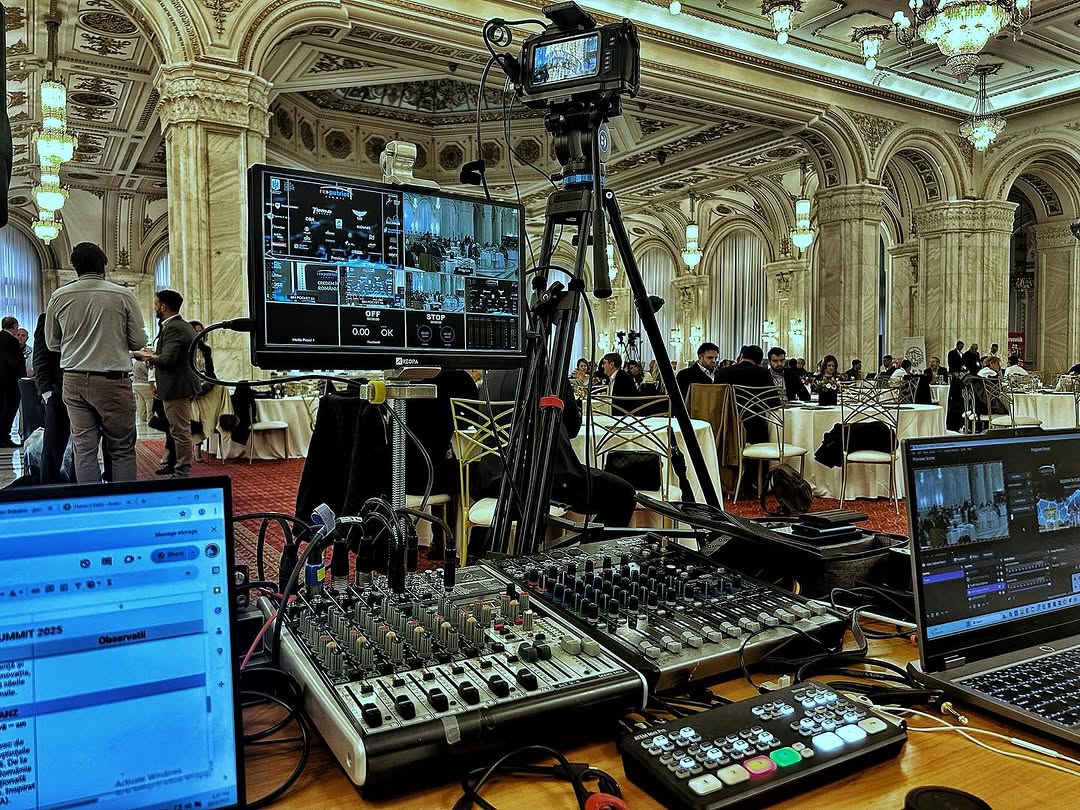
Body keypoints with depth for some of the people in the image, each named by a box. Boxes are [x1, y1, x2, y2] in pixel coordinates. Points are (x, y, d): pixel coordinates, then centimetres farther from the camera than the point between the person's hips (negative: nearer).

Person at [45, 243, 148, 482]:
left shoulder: (59, 297, 2)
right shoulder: (123, 295, -5)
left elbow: (52, 343, 11)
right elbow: (139, 341, -2)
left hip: (75, 381, 3)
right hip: (114, 381, -3)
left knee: (84, 449, 7)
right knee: (122, 451, 4)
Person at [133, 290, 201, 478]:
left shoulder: (173, 328, -17)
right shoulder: (183, 325, 15)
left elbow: (168, 360, -24)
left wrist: (146, 356, -10)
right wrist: (154, 354, 13)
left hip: (177, 388, -11)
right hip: (181, 385, 11)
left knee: (180, 431, -4)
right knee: (178, 430, 17)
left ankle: (182, 472, 2)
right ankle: (178, 467, 27)